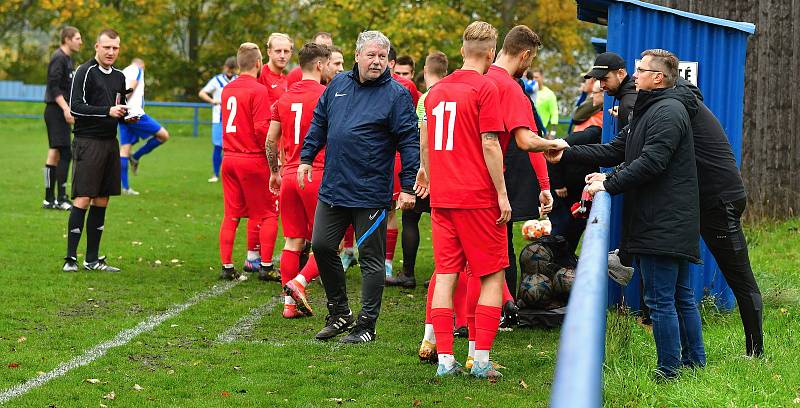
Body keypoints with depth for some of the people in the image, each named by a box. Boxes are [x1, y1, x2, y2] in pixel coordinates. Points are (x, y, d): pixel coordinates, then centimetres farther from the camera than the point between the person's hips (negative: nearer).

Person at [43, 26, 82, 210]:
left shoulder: (67, 59, 17)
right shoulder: (58, 58, -12)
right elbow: (53, 86, -20)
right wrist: (66, 109, -25)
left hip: (60, 112, 10)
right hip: (55, 110, -10)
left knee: (55, 154, 10)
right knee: (64, 153, -11)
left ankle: (50, 199, 13)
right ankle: (61, 199, -9)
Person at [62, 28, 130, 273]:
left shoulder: (119, 76, 16)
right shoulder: (85, 72, -6)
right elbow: (75, 107, -14)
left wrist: (127, 116, 5)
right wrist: (107, 111, -21)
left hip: (110, 143, 7)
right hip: (88, 142, -7)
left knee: (101, 201, 8)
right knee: (83, 200, -9)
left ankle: (92, 259, 14)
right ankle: (70, 259, -5)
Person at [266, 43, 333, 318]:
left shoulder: (284, 98, 11)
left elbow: (271, 140, 15)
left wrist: (274, 172, 26)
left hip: (289, 175, 6)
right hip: (318, 175, -6)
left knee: (293, 242, 9)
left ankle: (290, 304, 9)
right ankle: (299, 282, -13)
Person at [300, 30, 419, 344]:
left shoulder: (396, 95, -7)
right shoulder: (338, 85, 8)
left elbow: (409, 142, -9)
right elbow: (319, 123, 19)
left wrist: (408, 187, -14)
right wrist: (307, 157, 13)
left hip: (371, 194, -5)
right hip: (332, 189, 6)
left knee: (371, 259, 2)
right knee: (322, 247, 8)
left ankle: (366, 325, 11)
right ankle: (339, 313, 24)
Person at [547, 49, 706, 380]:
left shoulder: (669, 112, -13)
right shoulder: (648, 111, 22)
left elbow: (651, 163, -23)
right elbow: (615, 151, 20)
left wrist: (609, 184, -18)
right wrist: (566, 154, 11)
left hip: (663, 225, -11)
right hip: (672, 225, 11)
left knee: (660, 300, -7)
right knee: (682, 296, 14)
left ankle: (669, 369, -2)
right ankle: (694, 362, 20)